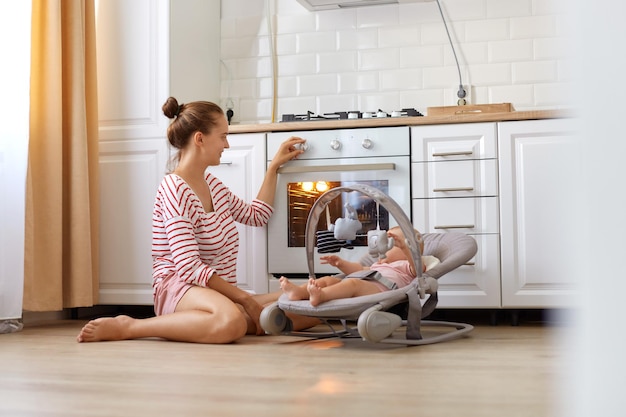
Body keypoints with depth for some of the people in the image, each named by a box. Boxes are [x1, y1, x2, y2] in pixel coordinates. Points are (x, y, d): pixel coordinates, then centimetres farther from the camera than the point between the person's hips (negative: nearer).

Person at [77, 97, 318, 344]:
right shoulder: (175, 190, -13)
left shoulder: (211, 183, 15)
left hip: (217, 293, 9)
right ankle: (125, 327, -22)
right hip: (178, 289, -9)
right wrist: (245, 299, -19)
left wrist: (274, 166, 24)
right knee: (231, 321, -43)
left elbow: (256, 215, 29)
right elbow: (189, 267, -20)